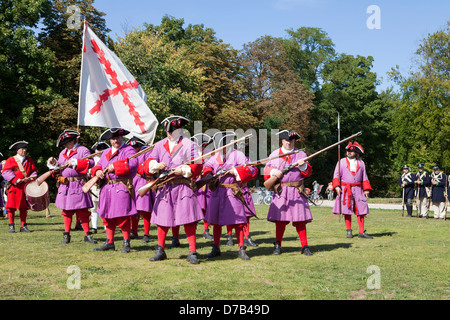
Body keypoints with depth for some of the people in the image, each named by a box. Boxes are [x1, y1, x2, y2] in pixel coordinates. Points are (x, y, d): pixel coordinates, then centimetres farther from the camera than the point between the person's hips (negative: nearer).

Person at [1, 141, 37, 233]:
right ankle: (11, 226, 5)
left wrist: (30, 178, -9)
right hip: (13, 186, -3)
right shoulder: (10, 160, 2)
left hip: (25, 186, 3)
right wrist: (16, 180, -18)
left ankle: (23, 226, 11)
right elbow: (6, 172, -7)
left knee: (24, 207, 5)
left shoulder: (29, 160, 15)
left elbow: (34, 171, 13)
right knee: (11, 206, -4)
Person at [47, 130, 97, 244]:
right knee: (67, 211, 10)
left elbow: (91, 162, -18)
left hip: (78, 185, -6)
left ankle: (87, 234, 6)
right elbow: (59, 169, 22)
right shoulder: (63, 153, 19)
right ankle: (66, 235, 17)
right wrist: (54, 163, 2)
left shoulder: (83, 150, -3)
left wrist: (75, 162, -21)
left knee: (83, 211, -2)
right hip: (65, 186, 6)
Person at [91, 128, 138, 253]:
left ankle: (126, 243, 4)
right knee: (107, 217, 10)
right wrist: (97, 171, -6)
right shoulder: (106, 152, 21)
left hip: (122, 187, -7)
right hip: (107, 187, 7)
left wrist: (115, 167, -20)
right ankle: (109, 242, 20)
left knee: (123, 217, -7)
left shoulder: (128, 150, -1)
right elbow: (98, 165, 18)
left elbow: (133, 163, -18)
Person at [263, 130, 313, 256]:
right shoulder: (274, 154, 10)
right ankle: (277, 245, 14)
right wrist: (274, 172, -13)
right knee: (280, 219, 1)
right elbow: (266, 169, 7)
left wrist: (303, 166, -14)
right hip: (280, 191, 0)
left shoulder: (301, 154, 10)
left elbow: (308, 173, 6)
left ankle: (304, 246, 7)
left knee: (300, 220, -1)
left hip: (297, 191, 0)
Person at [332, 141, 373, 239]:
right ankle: (349, 231, 10)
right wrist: (337, 186, -10)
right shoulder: (341, 162, 7)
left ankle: (361, 232, 0)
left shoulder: (361, 163, 12)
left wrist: (366, 189, 6)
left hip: (358, 189, 2)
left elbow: (364, 177, 15)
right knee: (347, 211, -1)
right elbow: (336, 175, 4)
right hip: (345, 190, -2)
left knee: (360, 210, -2)